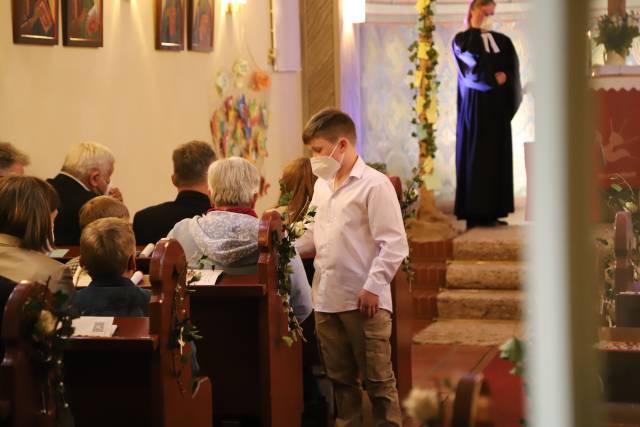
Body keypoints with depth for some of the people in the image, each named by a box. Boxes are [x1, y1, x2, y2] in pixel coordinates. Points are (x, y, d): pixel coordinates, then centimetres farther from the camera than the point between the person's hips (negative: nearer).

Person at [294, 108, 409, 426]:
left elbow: (394, 244, -14)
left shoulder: (374, 184, -10)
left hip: (363, 301, -7)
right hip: (326, 300, 7)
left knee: (377, 380, 0)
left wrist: (373, 287, -18)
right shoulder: (321, 187, 14)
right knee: (340, 378, 14)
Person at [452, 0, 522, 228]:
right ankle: (474, 214, -7)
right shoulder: (462, 41, 2)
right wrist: (494, 78, -14)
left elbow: (513, 71, 5)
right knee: (475, 156, -6)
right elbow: (473, 68, -12)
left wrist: (504, 78, -13)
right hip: (475, 105, -5)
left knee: (498, 156, 2)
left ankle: (493, 211, 4)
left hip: (498, 107, 5)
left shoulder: (503, 42, 15)